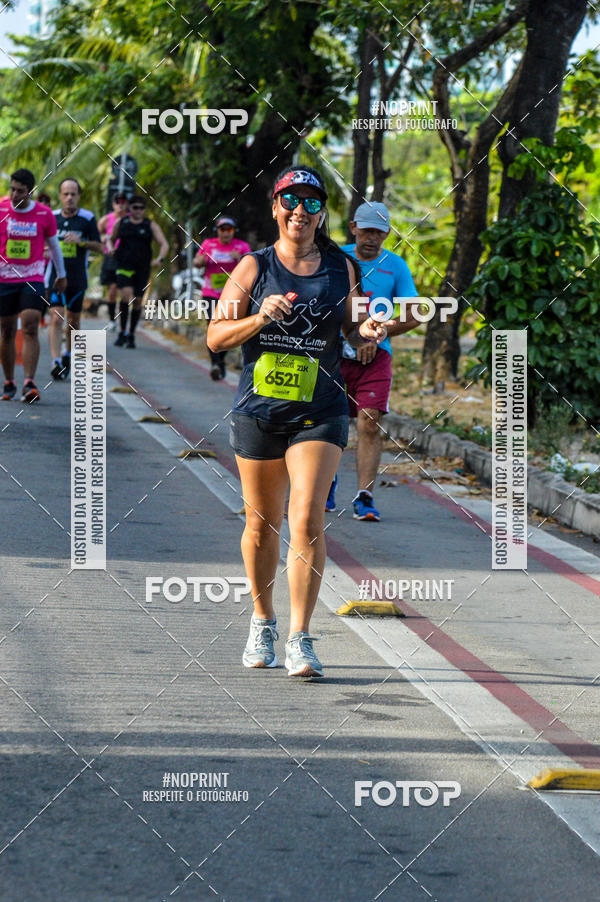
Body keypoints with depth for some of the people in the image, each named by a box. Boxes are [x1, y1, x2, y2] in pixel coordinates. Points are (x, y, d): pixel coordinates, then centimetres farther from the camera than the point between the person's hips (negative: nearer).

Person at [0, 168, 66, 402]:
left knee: (30, 329, -14)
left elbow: (53, 244, 14)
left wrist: (61, 275, 24)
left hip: (33, 279, -1)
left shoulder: (44, 214, -1)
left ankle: (29, 384, -19)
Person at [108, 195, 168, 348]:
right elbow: (111, 239, 21)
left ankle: (131, 335, 18)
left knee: (137, 301, 3)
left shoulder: (151, 225, 5)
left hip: (142, 268, 1)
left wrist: (160, 259, -21)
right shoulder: (121, 223, 8)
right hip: (124, 266, -1)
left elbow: (164, 244, -1)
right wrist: (111, 248, -3)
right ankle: (122, 332, -14)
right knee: (126, 295, -21)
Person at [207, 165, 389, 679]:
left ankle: (300, 640, -10)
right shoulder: (254, 266, 2)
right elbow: (216, 336, -1)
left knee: (308, 522, -14)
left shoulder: (341, 268, 7)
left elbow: (349, 328, 19)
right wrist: (260, 317, -17)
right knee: (262, 524, 10)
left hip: (320, 412, 0)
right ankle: (263, 621, 32)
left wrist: (364, 334, -4)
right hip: (258, 410, 0)